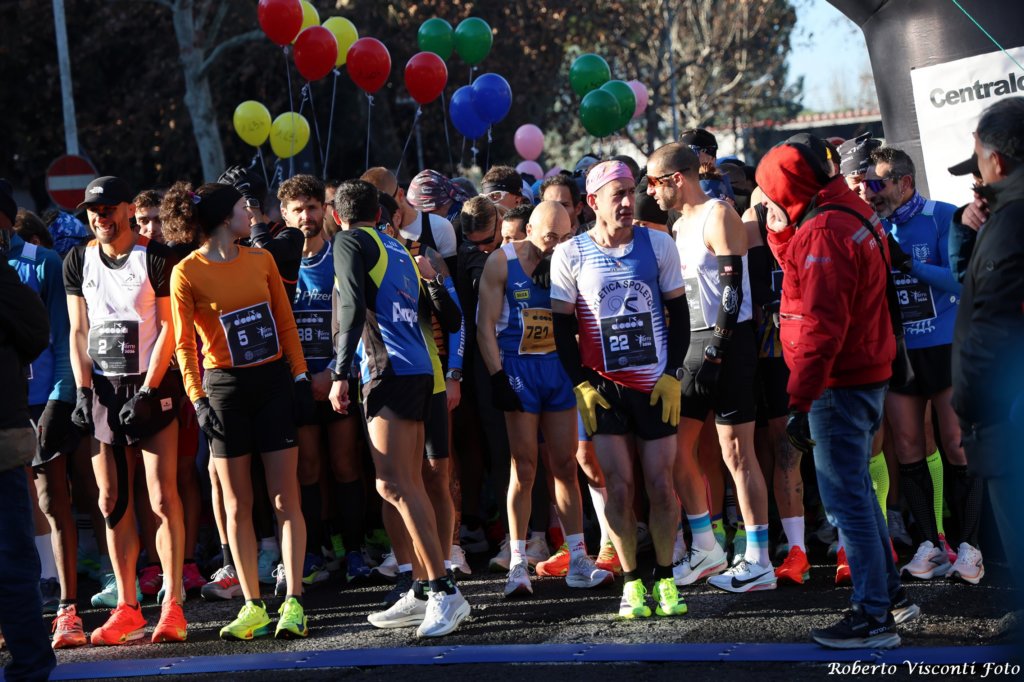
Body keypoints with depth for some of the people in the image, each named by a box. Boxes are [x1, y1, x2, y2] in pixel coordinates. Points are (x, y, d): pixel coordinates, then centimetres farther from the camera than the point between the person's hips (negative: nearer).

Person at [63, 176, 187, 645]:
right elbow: (78, 331, 11)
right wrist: (83, 392, -1)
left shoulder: (155, 258, -3)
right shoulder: (79, 261, 10)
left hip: (151, 386, -4)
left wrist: (147, 391, -12)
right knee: (112, 501, 2)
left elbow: (168, 328, -5)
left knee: (162, 497, -8)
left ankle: (172, 605, -5)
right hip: (102, 389, 4)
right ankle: (127, 609, 6)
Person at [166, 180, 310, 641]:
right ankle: (253, 607, 9)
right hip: (225, 388, -2)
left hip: (273, 383, 2)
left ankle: (293, 604, -2)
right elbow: (184, 343, -6)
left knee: (286, 499, -3)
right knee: (237, 505, 2)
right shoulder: (187, 273, -5)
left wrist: (300, 375, 2)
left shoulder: (261, 260, 6)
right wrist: (198, 399, -14)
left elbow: (285, 323, 10)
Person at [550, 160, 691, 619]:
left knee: (661, 485, 0)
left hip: (657, 385, 1)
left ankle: (665, 577, 13)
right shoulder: (570, 255, -1)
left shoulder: (658, 245, 3)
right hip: (603, 386, -1)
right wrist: (581, 384, -5)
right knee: (618, 485, -4)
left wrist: (672, 374, -2)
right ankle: (631, 582, 6)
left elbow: (679, 314, 7)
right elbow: (562, 326, 3)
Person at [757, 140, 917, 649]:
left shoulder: (824, 232, -19)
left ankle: (873, 617, -4)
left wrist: (800, 402, -25)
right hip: (866, 373, 10)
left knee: (846, 499, -6)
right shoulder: (852, 214, 12)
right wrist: (780, 228, 9)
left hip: (839, 383, -10)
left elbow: (822, 324, -25)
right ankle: (890, 594, 28)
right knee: (855, 491, 20)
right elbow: (799, 272, 23)